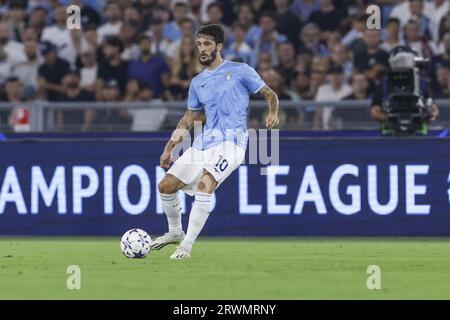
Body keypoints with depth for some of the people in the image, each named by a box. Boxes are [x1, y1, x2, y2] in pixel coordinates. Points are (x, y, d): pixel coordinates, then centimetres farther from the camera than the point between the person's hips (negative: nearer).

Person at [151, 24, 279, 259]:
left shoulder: (240, 71, 3)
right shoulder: (197, 83, 18)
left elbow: (270, 94, 8)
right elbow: (188, 119, 24)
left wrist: (273, 113, -13)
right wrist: (170, 148, 17)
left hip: (231, 141, -7)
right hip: (204, 142, 7)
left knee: (204, 184, -29)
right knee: (166, 185, 2)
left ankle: (187, 245, -26)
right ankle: (175, 232, 27)